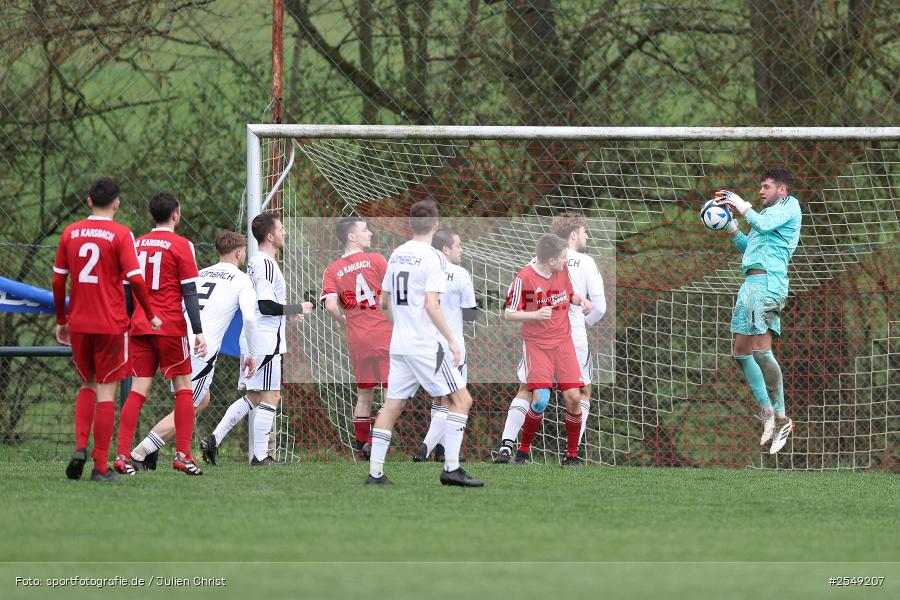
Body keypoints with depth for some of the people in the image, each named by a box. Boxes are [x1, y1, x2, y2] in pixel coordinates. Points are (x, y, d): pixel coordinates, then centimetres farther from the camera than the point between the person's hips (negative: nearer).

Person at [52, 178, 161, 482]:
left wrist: (61, 320, 18)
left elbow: (58, 280, 7)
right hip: (111, 325, -4)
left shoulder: (70, 233, 4)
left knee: (87, 386, 20)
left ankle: (80, 447, 0)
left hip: (78, 324, 4)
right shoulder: (120, 234, -8)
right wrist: (151, 315, -1)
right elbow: (135, 279, -14)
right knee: (105, 392, 2)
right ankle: (100, 466, 2)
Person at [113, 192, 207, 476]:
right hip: (171, 327, -4)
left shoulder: (137, 244, 10)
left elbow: (127, 290, 12)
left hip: (140, 326, 4)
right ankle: (183, 455, -1)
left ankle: (122, 455, -7)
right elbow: (189, 292, -8)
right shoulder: (180, 245, -4)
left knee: (138, 391, 3)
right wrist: (199, 331, -7)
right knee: (183, 388, 5)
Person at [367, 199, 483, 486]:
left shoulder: (397, 255, 11)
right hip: (426, 345, -7)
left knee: (391, 406, 10)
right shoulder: (433, 258, -12)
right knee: (461, 399, -1)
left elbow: (384, 303, 18)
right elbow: (431, 305, -20)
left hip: (398, 344, 7)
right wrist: (451, 339, -15)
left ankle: (375, 472, 7)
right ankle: (451, 468, -7)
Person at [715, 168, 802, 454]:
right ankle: (767, 411, 8)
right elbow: (748, 246, 32)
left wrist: (742, 206, -2)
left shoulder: (789, 206, 1)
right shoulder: (770, 213, 28)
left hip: (767, 280, -10)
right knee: (742, 351, 7)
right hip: (752, 284, 10)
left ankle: (780, 417, -17)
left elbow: (763, 224, -15)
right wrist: (732, 228, 19)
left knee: (760, 349, -17)